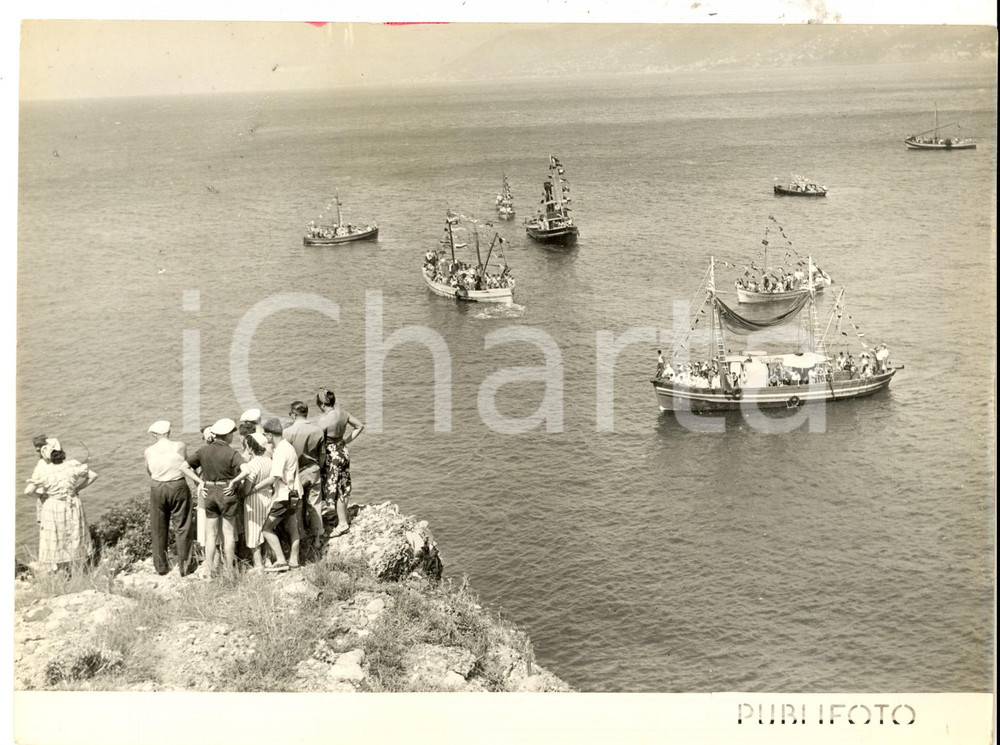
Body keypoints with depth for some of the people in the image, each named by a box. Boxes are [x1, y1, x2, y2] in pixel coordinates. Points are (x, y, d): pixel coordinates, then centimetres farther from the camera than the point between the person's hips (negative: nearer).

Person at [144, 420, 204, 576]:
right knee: (182, 527, 6)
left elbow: (149, 471, 4)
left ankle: (160, 566, 20)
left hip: (157, 488, 2)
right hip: (178, 487, -2)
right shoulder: (179, 447, -8)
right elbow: (184, 465, -18)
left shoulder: (149, 451, -1)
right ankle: (184, 566, 5)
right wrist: (199, 481, -20)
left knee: (158, 529, 14)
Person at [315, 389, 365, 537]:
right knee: (343, 486, 19)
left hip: (332, 455, -7)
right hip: (343, 452, 7)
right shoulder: (343, 413, -2)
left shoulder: (324, 421, -23)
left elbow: (319, 444, -19)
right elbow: (360, 426, 11)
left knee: (335, 490, 4)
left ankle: (342, 523, 11)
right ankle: (345, 517, 30)